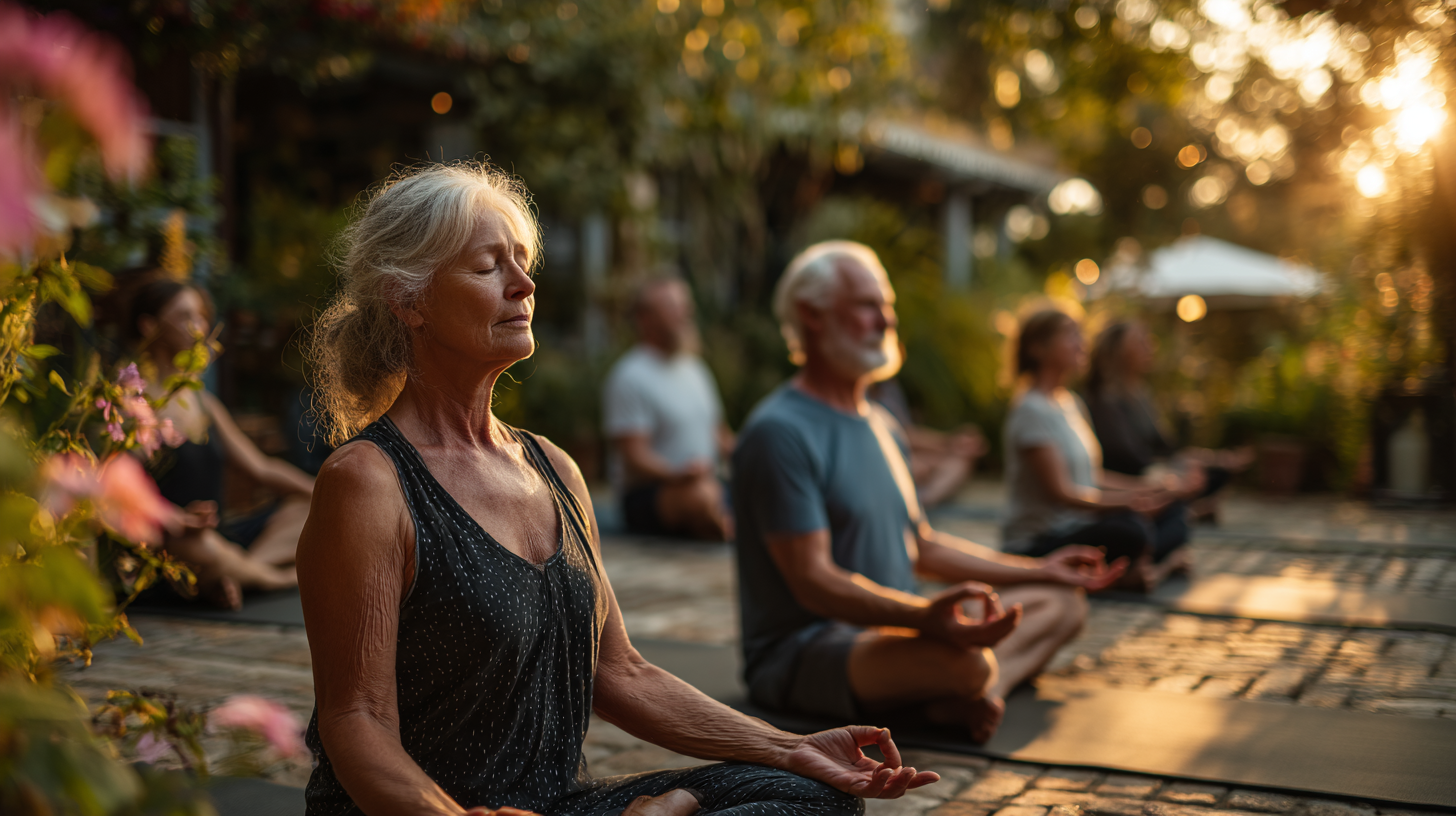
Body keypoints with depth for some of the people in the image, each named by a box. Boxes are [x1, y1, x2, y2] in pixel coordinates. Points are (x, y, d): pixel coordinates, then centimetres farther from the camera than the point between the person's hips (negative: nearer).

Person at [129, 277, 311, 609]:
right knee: (200, 544, -41)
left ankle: (229, 575, -21)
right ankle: (274, 574, -9)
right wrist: (175, 518, -35)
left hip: (218, 536, 9)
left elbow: (260, 466, 18)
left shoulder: (203, 401, 19)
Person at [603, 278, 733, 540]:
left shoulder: (694, 368, 20)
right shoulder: (629, 378, -8)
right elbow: (634, 458, -14)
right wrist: (678, 474, -32)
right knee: (702, 495, -38)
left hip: (708, 482, 8)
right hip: (645, 496, -7)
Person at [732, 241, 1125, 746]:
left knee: (1061, 603, 7)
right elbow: (812, 581, -22)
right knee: (965, 660, -40)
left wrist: (1039, 570, 25)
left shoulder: (882, 425, 17)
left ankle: (952, 702, -16)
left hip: (890, 628, 11)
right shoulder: (778, 432, -15)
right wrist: (924, 616, -37)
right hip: (799, 650, -11)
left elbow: (921, 546, 24)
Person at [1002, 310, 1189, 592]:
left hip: (1079, 525, 10)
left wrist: (1143, 488, 2)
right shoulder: (1031, 410, -14)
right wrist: (1129, 500, -20)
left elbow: (1092, 475, 15)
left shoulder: (1071, 402, 15)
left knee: (1173, 513, 6)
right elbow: (1061, 491, -19)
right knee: (1131, 531, -33)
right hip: (1038, 544, -10)